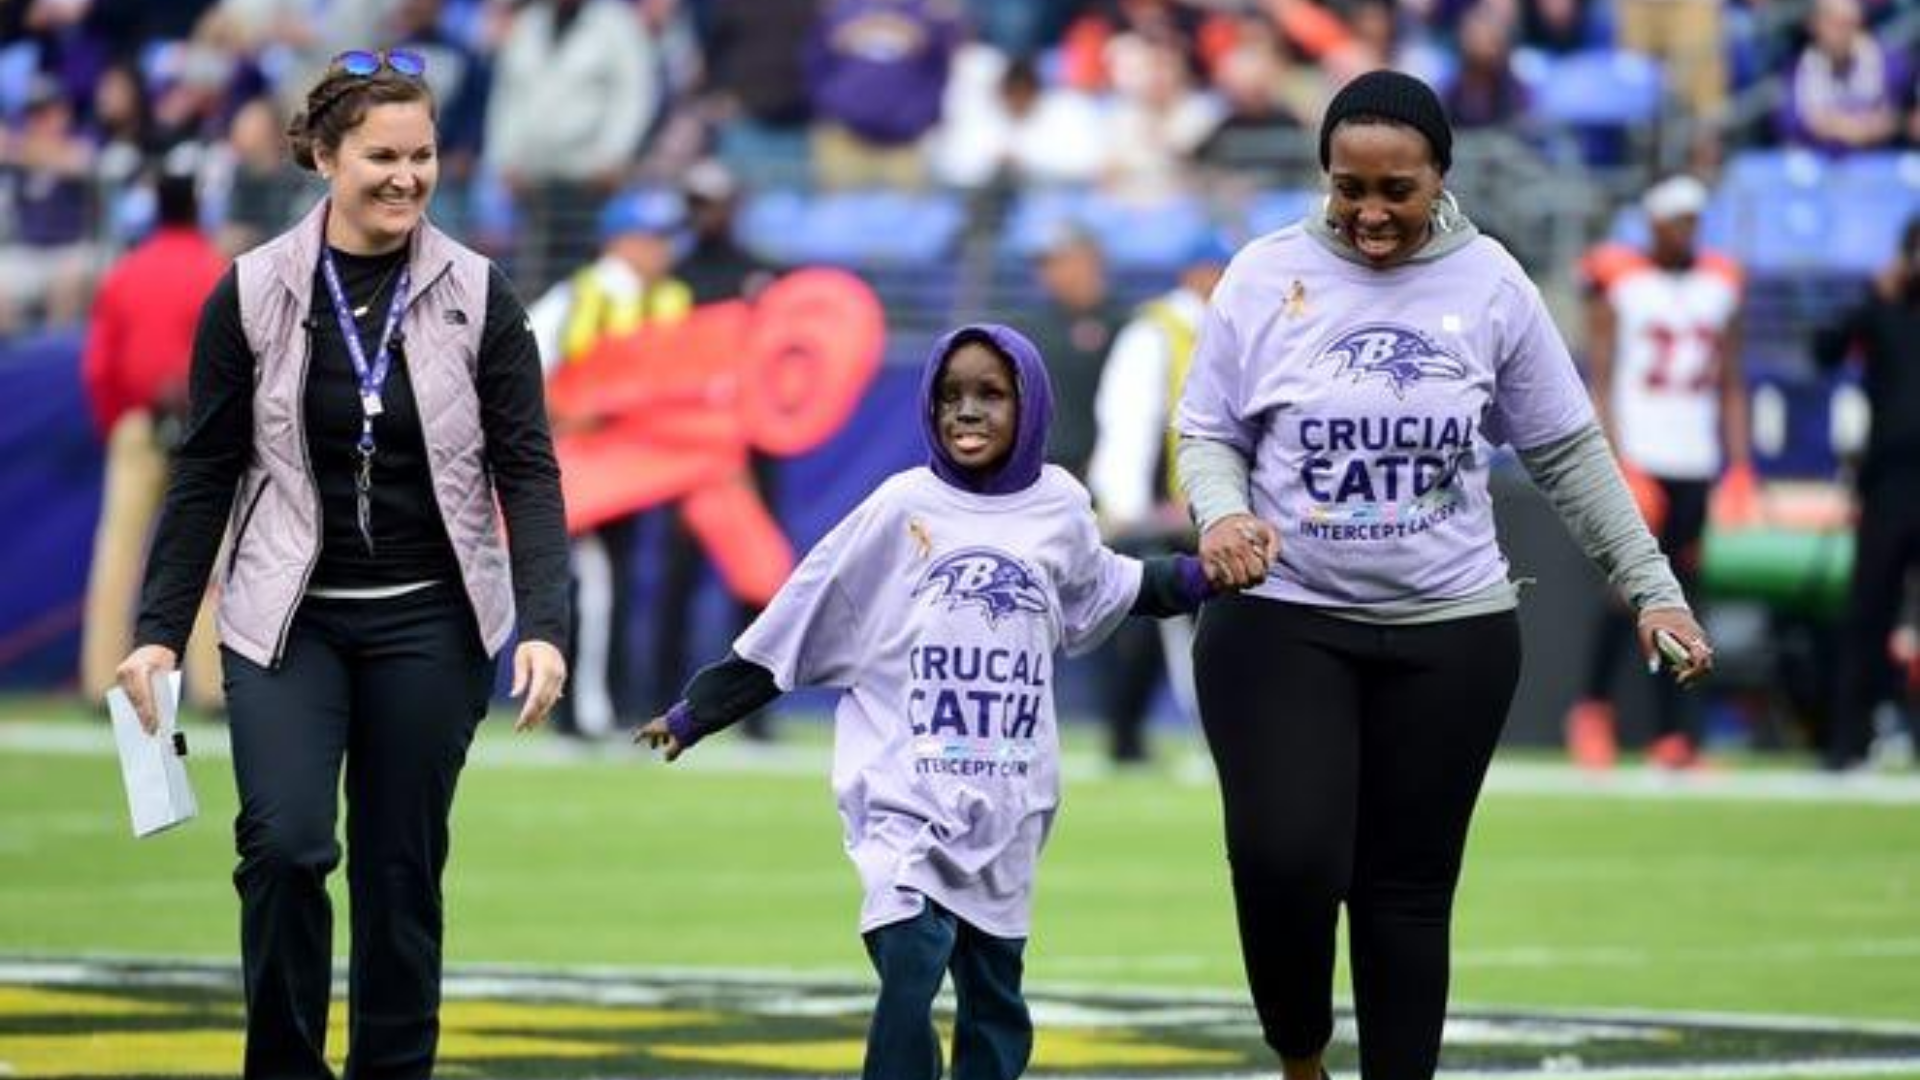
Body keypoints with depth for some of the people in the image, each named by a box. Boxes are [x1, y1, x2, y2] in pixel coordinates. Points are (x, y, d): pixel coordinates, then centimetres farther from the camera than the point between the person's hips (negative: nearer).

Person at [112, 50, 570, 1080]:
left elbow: (527, 471, -2)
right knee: (286, 844, -17)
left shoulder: (477, 297, -2)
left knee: (402, 867, 5)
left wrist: (543, 626, -13)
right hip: (288, 619, -1)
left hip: (428, 624, 1)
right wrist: (158, 629, -1)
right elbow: (205, 473, 2)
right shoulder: (254, 294, -3)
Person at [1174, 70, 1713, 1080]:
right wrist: (1222, 512, -19)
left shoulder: (1489, 283, 1)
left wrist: (1652, 589, 6)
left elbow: (1568, 452, 8)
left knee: (1409, 886, 6)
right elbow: (1209, 431, 3)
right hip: (1278, 620, -1)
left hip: (1448, 633, 1)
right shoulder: (1267, 274, -3)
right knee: (1285, 860, -16)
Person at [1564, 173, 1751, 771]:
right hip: (1638, 459, -4)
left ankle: (1672, 732, 5)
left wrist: (1739, 467, 6)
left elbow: (1730, 386, 14)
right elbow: (1600, 381, -3)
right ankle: (1592, 708, 3)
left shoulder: (1720, 285, 11)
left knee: (1682, 596, 3)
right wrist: (1615, 466, -12)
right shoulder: (1617, 282, -1)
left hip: (1697, 464, 4)